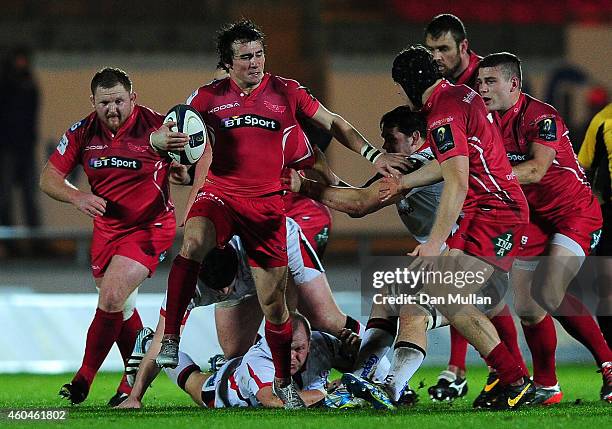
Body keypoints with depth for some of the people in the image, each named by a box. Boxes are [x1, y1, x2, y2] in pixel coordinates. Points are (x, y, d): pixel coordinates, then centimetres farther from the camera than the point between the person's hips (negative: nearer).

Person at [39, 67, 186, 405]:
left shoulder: (156, 127, -17)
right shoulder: (83, 132, -7)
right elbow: (49, 178, -5)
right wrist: (77, 197, -23)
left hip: (149, 228, -5)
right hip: (106, 228, 5)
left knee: (111, 300, -18)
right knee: (119, 308, 15)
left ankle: (84, 378, -7)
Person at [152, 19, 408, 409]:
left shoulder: (286, 92, 1)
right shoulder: (209, 97, 1)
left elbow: (334, 124, 11)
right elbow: (159, 136, 0)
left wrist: (374, 155, 1)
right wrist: (165, 138, -25)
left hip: (266, 203, 1)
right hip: (220, 194, -1)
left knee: (273, 300, 3)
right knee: (193, 241, -35)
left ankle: (284, 382, 23)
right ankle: (170, 339, -32)